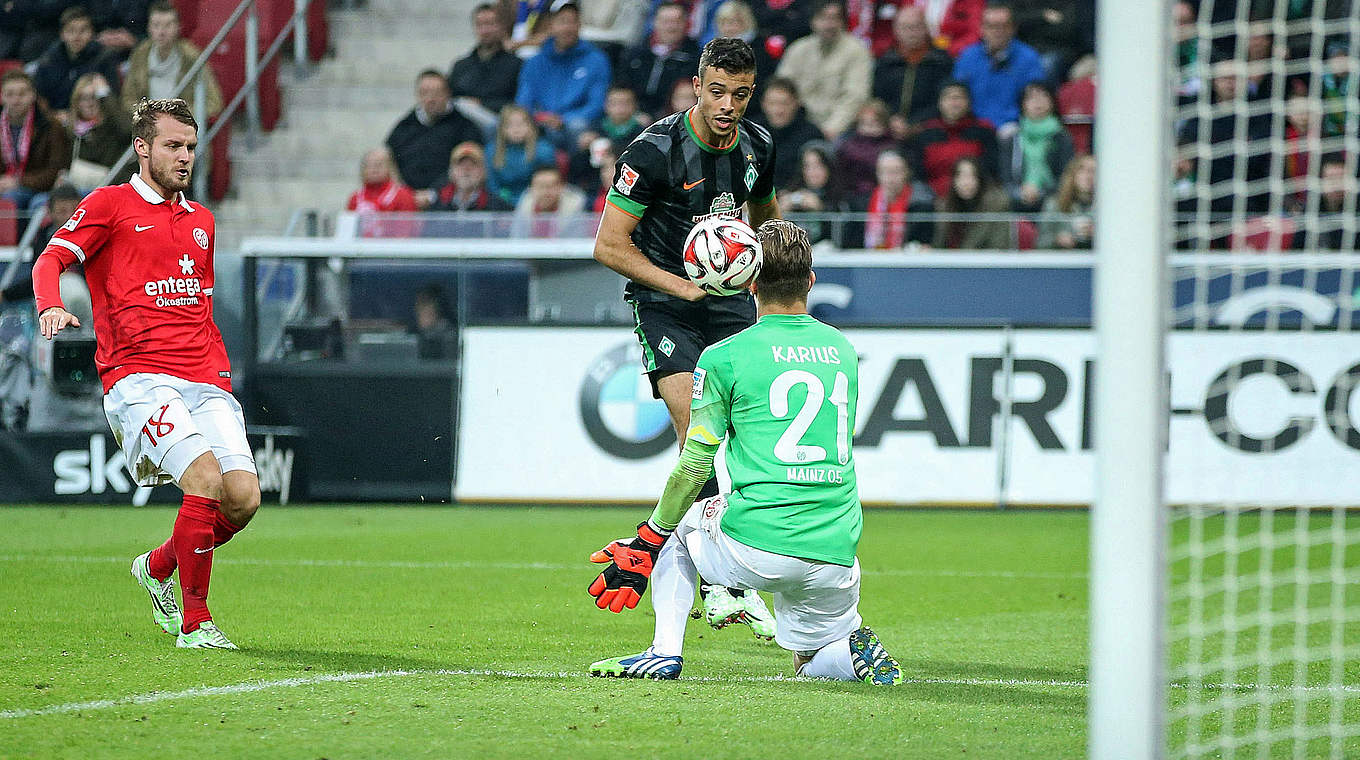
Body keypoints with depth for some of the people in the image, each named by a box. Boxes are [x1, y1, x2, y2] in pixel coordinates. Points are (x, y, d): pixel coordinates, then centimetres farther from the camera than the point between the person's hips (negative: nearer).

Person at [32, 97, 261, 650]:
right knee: (205, 477, -27)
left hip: (205, 382, 6)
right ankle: (194, 622, -16)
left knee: (243, 497, -12)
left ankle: (157, 567, 17)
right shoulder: (111, 204, 7)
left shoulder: (201, 220, 25)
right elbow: (51, 258, -3)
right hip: (138, 377, -6)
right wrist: (51, 306, -25)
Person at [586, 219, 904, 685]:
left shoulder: (725, 357, -1)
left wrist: (648, 542, 12)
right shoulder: (843, 350, 14)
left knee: (674, 525, 28)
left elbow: (695, 466, 1)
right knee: (813, 664, 27)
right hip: (837, 555, 4)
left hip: (756, 547, -4)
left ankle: (665, 652, 12)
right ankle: (853, 650, -8)